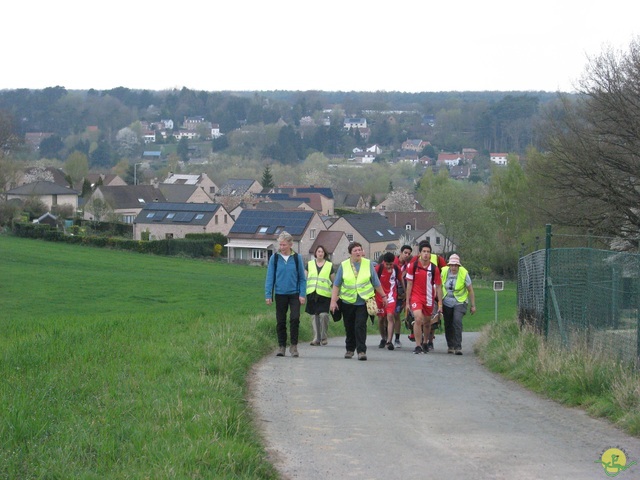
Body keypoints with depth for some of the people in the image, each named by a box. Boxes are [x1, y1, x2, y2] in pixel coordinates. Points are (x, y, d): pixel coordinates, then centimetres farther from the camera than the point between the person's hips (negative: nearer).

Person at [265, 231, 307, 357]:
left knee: (295, 319, -13)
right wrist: (268, 295, -3)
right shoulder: (275, 258, 0)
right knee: (280, 322, 6)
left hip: (294, 294, -1)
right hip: (280, 294, 1)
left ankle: (294, 346, -1)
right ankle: (281, 346, 16)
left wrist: (302, 294, -4)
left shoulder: (297, 258, 0)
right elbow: (270, 277, 2)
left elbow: (302, 278, 4)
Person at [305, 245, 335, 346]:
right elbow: (304, 278, 16)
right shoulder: (309, 264, 14)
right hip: (312, 294, 2)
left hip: (324, 295, -2)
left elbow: (334, 281, 13)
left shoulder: (330, 266, 10)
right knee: (314, 316, 2)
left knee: (323, 315, -16)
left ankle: (324, 337, -1)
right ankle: (316, 338, 8)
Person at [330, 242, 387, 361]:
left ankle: (361, 351, -11)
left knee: (360, 326, -12)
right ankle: (350, 349, 26)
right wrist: (333, 301, -3)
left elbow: (376, 283, 10)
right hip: (348, 301, 2)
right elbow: (336, 285, 3)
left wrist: (383, 296, 14)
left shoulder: (368, 264, 2)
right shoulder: (343, 266, 2)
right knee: (349, 327, 10)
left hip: (363, 301, -1)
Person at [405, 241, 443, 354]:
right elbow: (409, 284, 1)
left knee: (427, 322, 13)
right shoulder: (413, 266, -5)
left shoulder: (434, 269, -3)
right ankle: (418, 346, -17)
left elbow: (438, 287, 2)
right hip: (416, 297, -2)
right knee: (418, 319, -20)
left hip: (429, 299, 2)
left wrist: (440, 304, -1)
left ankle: (425, 343, 36)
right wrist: (407, 302, -1)